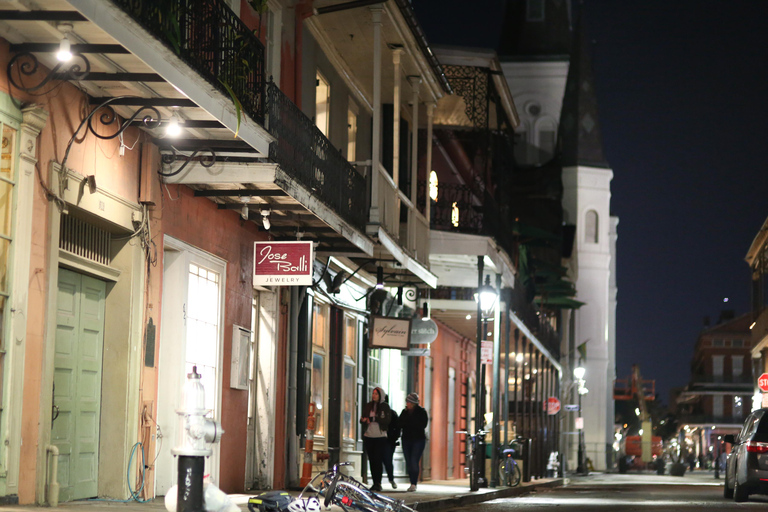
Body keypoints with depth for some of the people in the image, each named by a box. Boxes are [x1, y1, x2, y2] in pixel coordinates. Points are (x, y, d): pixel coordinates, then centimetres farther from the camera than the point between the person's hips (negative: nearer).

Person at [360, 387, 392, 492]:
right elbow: (362, 419, 11)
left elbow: (387, 420, -9)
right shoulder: (368, 406, 12)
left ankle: (378, 483, -9)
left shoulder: (385, 407, 2)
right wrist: (363, 420, -13)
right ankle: (375, 483, 8)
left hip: (380, 437, -4)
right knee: (371, 460, 3)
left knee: (378, 460, -10)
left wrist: (373, 419, -19)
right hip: (368, 437, 4)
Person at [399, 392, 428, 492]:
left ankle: (414, 484, -11)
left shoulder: (421, 412, -3)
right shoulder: (405, 411, 9)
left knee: (414, 462, -14)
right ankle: (412, 483, 14)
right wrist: (412, 423, -14)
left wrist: (407, 423, -13)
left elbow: (423, 425, -14)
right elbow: (399, 424, 1)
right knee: (408, 463, 4)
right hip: (407, 440, 5)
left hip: (418, 440, -5)